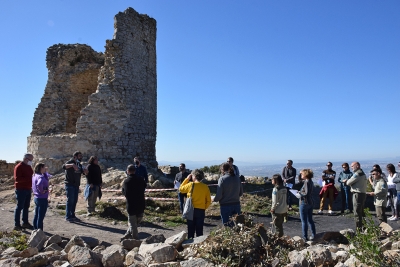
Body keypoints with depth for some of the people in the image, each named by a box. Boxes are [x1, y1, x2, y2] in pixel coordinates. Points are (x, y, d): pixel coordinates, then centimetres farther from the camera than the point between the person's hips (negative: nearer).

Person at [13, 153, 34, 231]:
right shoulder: (19, 167, -14)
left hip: (28, 189, 8)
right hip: (21, 189, -8)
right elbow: (17, 178, -22)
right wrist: (29, 178, -27)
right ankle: (17, 224, 5)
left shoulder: (29, 167, 13)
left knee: (26, 207, 14)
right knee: (19, 207, -2)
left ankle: (25, 222, 23)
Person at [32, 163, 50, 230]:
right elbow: (39, 184, -43)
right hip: (42, 199, -9)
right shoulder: (41, 177, -22)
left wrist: (45, 173, 7)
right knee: (40, 217, 1)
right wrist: (41, 191, -26)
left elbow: (47, 178, 20)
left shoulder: (35, 176, 7)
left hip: (36, 198, 9)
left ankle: (35, 229, 30)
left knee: (36, 215, 19)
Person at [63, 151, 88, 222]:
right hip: (70, 184, -7)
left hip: (76, 185, 7)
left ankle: (72, 215, 21)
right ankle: (68, 217, 3)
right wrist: (72, 165, -45)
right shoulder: (70, 162, -8)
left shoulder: (79, 164, 14)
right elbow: (64, 166, -29)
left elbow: (85, 173, 18)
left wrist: (85, 171, -6)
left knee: (75, 201, 11)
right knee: (70, 200, -5)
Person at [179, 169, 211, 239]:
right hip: (201, 211, 1)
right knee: (199, 230, 11)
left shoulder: (190, 185, -10)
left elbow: (181, 189, 9)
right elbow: (208, 201, 0)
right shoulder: (205, 187, -3)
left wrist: (187, 179, 10)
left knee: (191, 229, 11)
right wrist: (204, 208, 11)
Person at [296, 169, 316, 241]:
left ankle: (305, 237, 9)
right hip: (310, 203, 9)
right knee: (310, 220, 19)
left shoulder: (307, 182, -20)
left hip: (304, 203, -9)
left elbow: (306, 193, -25)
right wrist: (301, 192, 6)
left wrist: (299, 194, -10)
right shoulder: (311, 182, 8)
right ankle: (314, 235, 27)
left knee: (304, 221, 1)